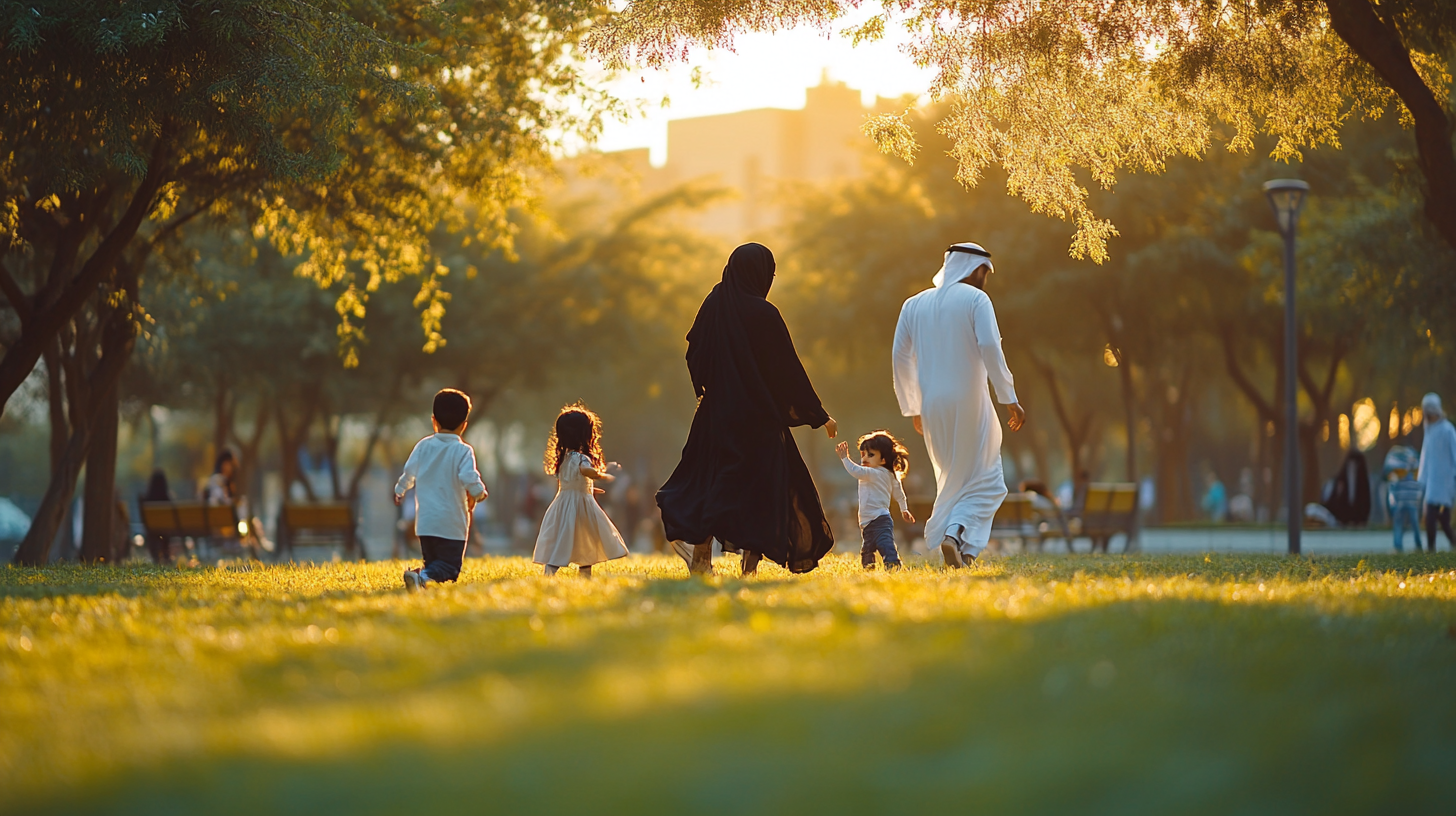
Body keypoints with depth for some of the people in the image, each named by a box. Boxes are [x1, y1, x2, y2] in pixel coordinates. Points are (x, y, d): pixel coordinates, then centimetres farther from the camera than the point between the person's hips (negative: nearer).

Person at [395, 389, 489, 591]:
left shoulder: (424, 446, 4)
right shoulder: (463, 451, -7)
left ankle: (420, 575, -10)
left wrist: (399, 491, 29)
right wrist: (479, 493, 2)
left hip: (424, 521, 4)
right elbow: (469, 479, -19)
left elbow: (409, 473, 8)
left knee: (432, 564, 19)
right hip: (452, 523, -4)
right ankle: (423, 577, -30)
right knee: (450, 566, -2)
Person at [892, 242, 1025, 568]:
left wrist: (913, 409, 20)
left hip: (932, 407, 5)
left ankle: (959, 553, 7)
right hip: (969, 403, -5)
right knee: (984, 481, 4)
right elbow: (990, 348, -15)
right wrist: (1010, 399, -14)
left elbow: (901, 358, 12)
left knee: (952, 480, 17)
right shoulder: (975, 299, -3)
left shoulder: (914, 305, 12)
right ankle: (956, 533, -20)